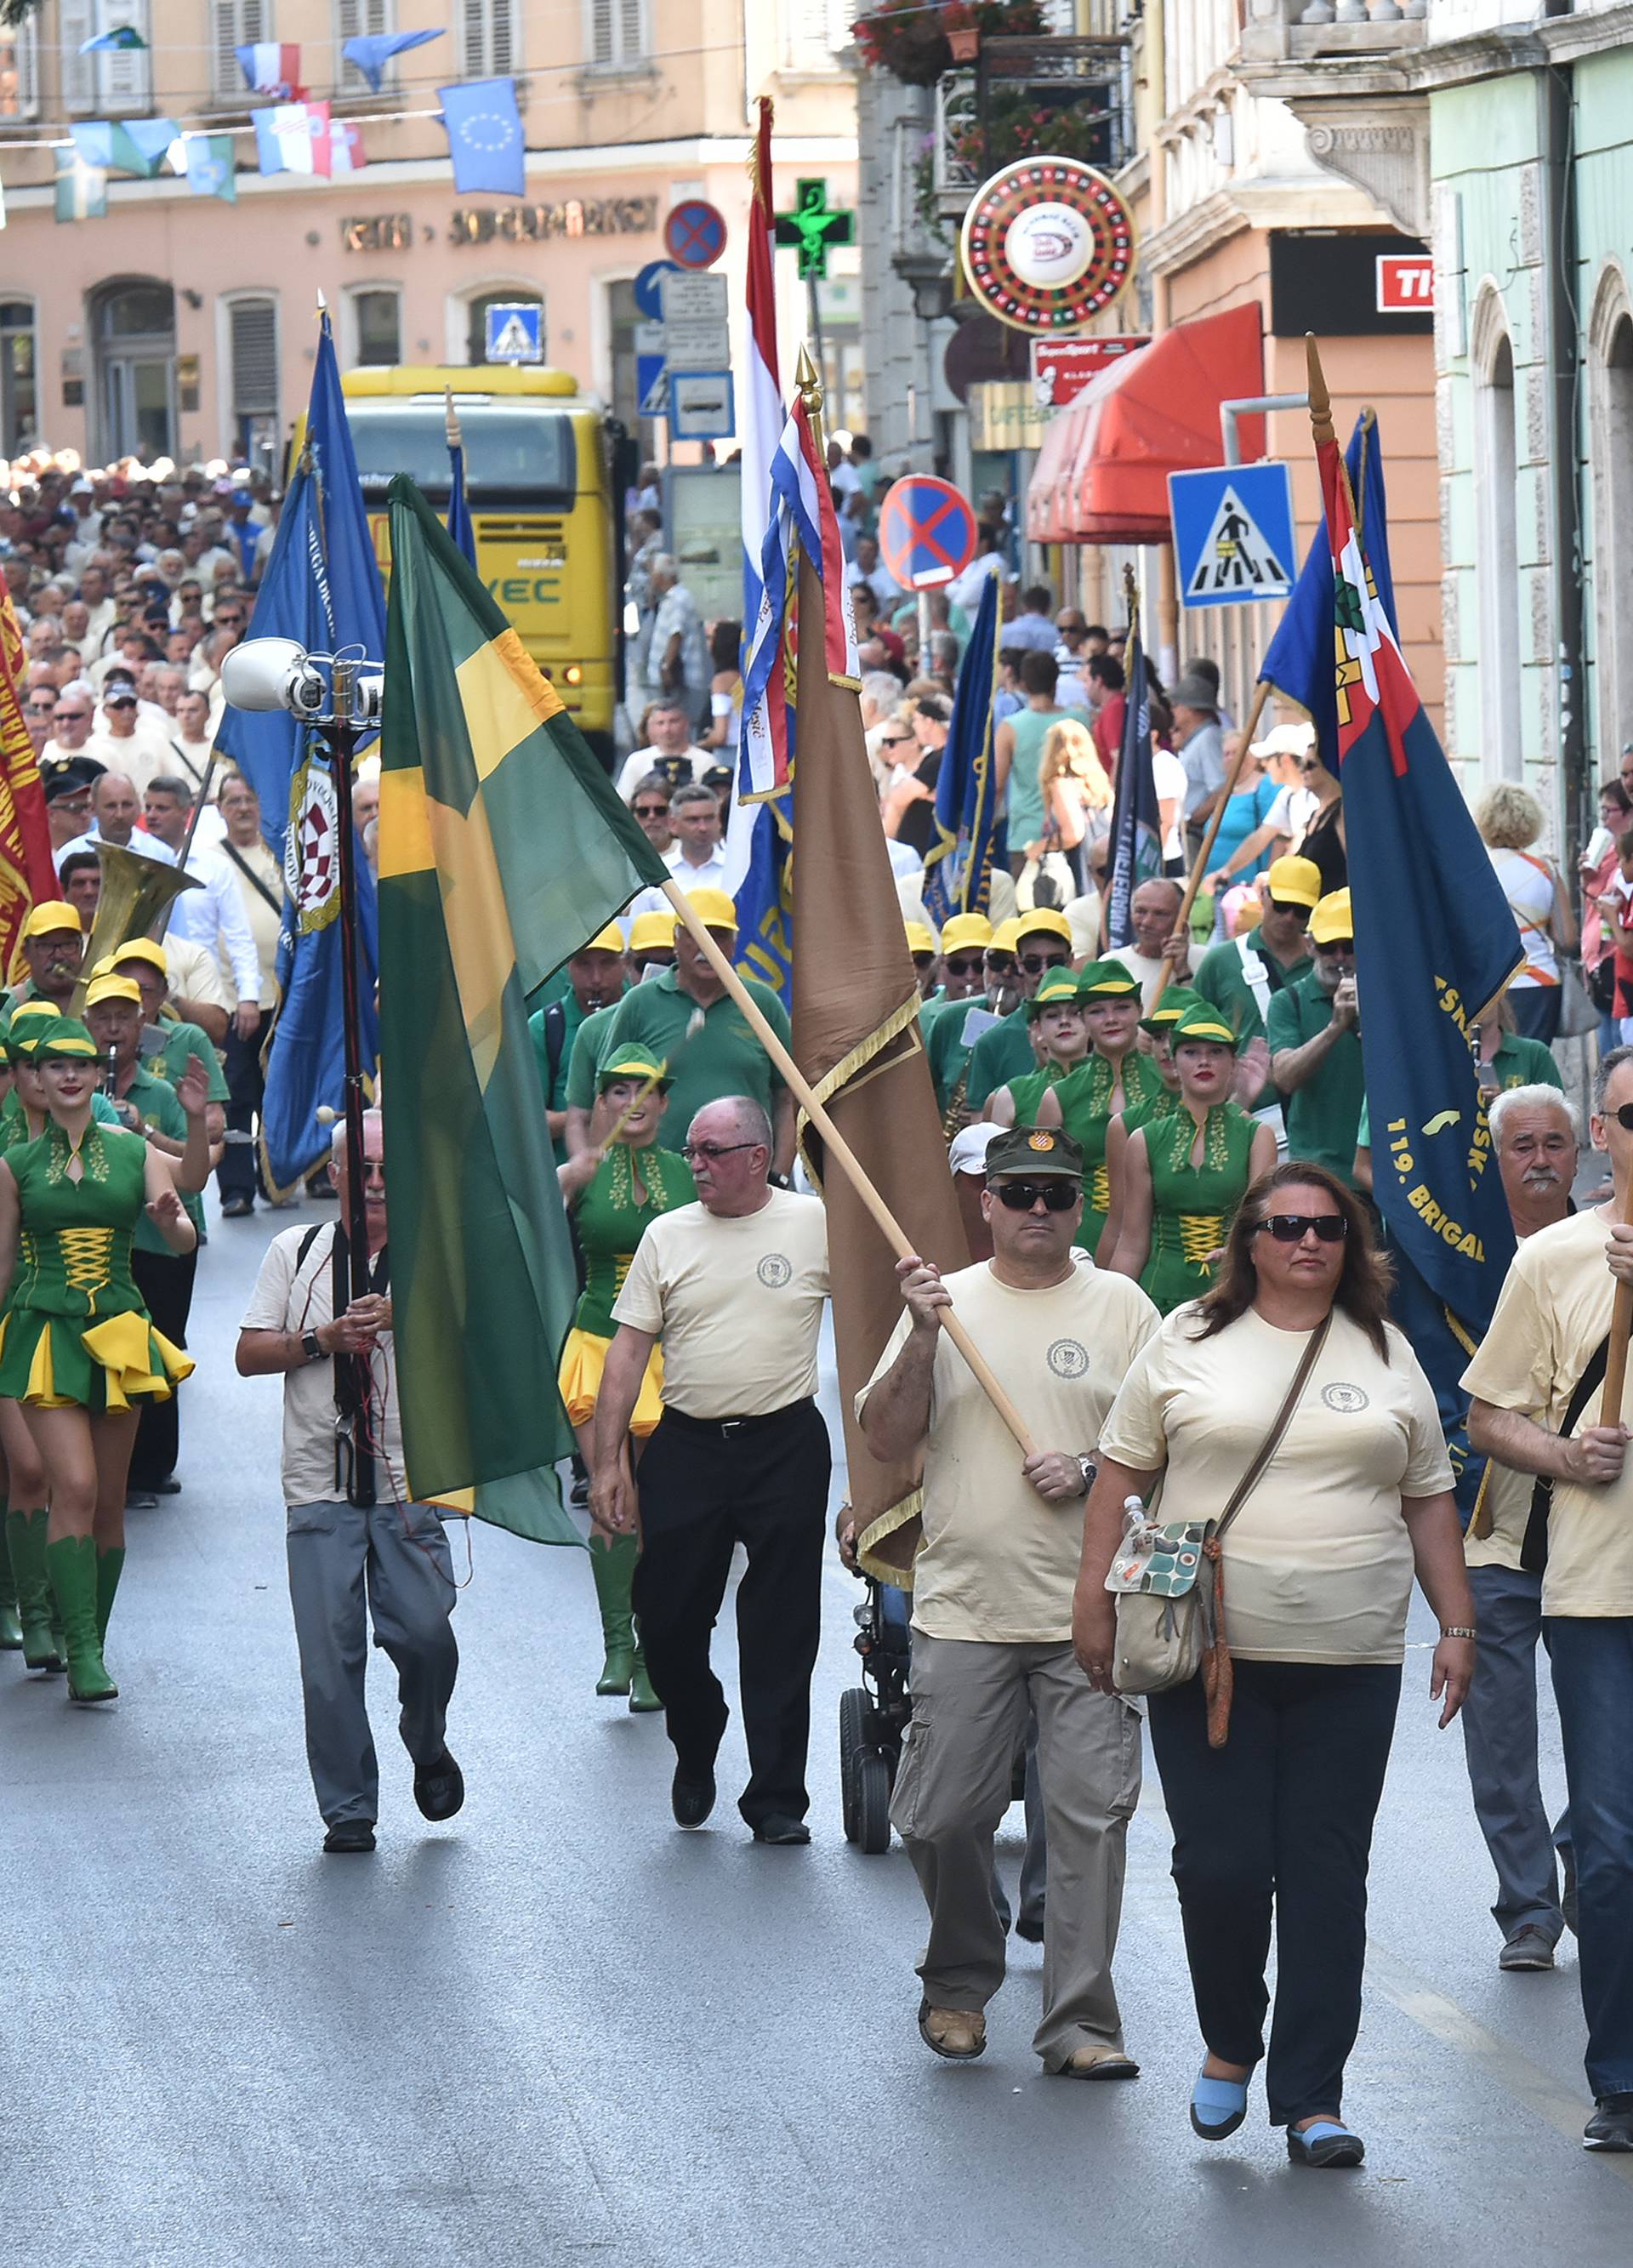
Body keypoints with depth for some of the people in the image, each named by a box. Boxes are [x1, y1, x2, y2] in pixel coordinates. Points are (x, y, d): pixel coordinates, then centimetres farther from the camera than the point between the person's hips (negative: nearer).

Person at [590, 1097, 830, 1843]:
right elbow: (629, 1349, 5)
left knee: (781, 1636, 0)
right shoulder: (667, 1236, 5)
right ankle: (695, 1755, 29)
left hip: (786, 1446, -2)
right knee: (667, 1620, 3)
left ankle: (776, 1800, 6)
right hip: (686, 1448, 2)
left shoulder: (815, 1224, 0)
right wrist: (608, 1461, 0)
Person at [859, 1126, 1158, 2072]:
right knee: (942, 1819, 2)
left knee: (1091, 1814, -6)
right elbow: (887, 1439, 3)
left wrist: (1090, 1470, -11)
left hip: (1088, 1613, -1)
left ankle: (1081, 2023, -2)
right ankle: (959, 1986, 25)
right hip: (965, 1607, 1)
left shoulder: (1120, 1306, 7)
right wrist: (921, 1340, -11)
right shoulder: (944, 1301, 9)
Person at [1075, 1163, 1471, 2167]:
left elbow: (1429, 1501, 14)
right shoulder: (1190, 1344, 5)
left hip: (1349, 1664, 1)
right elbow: (1123, 1472, 7)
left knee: (1326, 1877, 0)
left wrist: (1458, 1625, 8)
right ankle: (1231, 2046, 22)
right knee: (1219, 1866, -4)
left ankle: (1311, 2096, 4)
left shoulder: (1387, 1355, 11)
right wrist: (1094, 1597, 1)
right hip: (1210, 1654, -1)